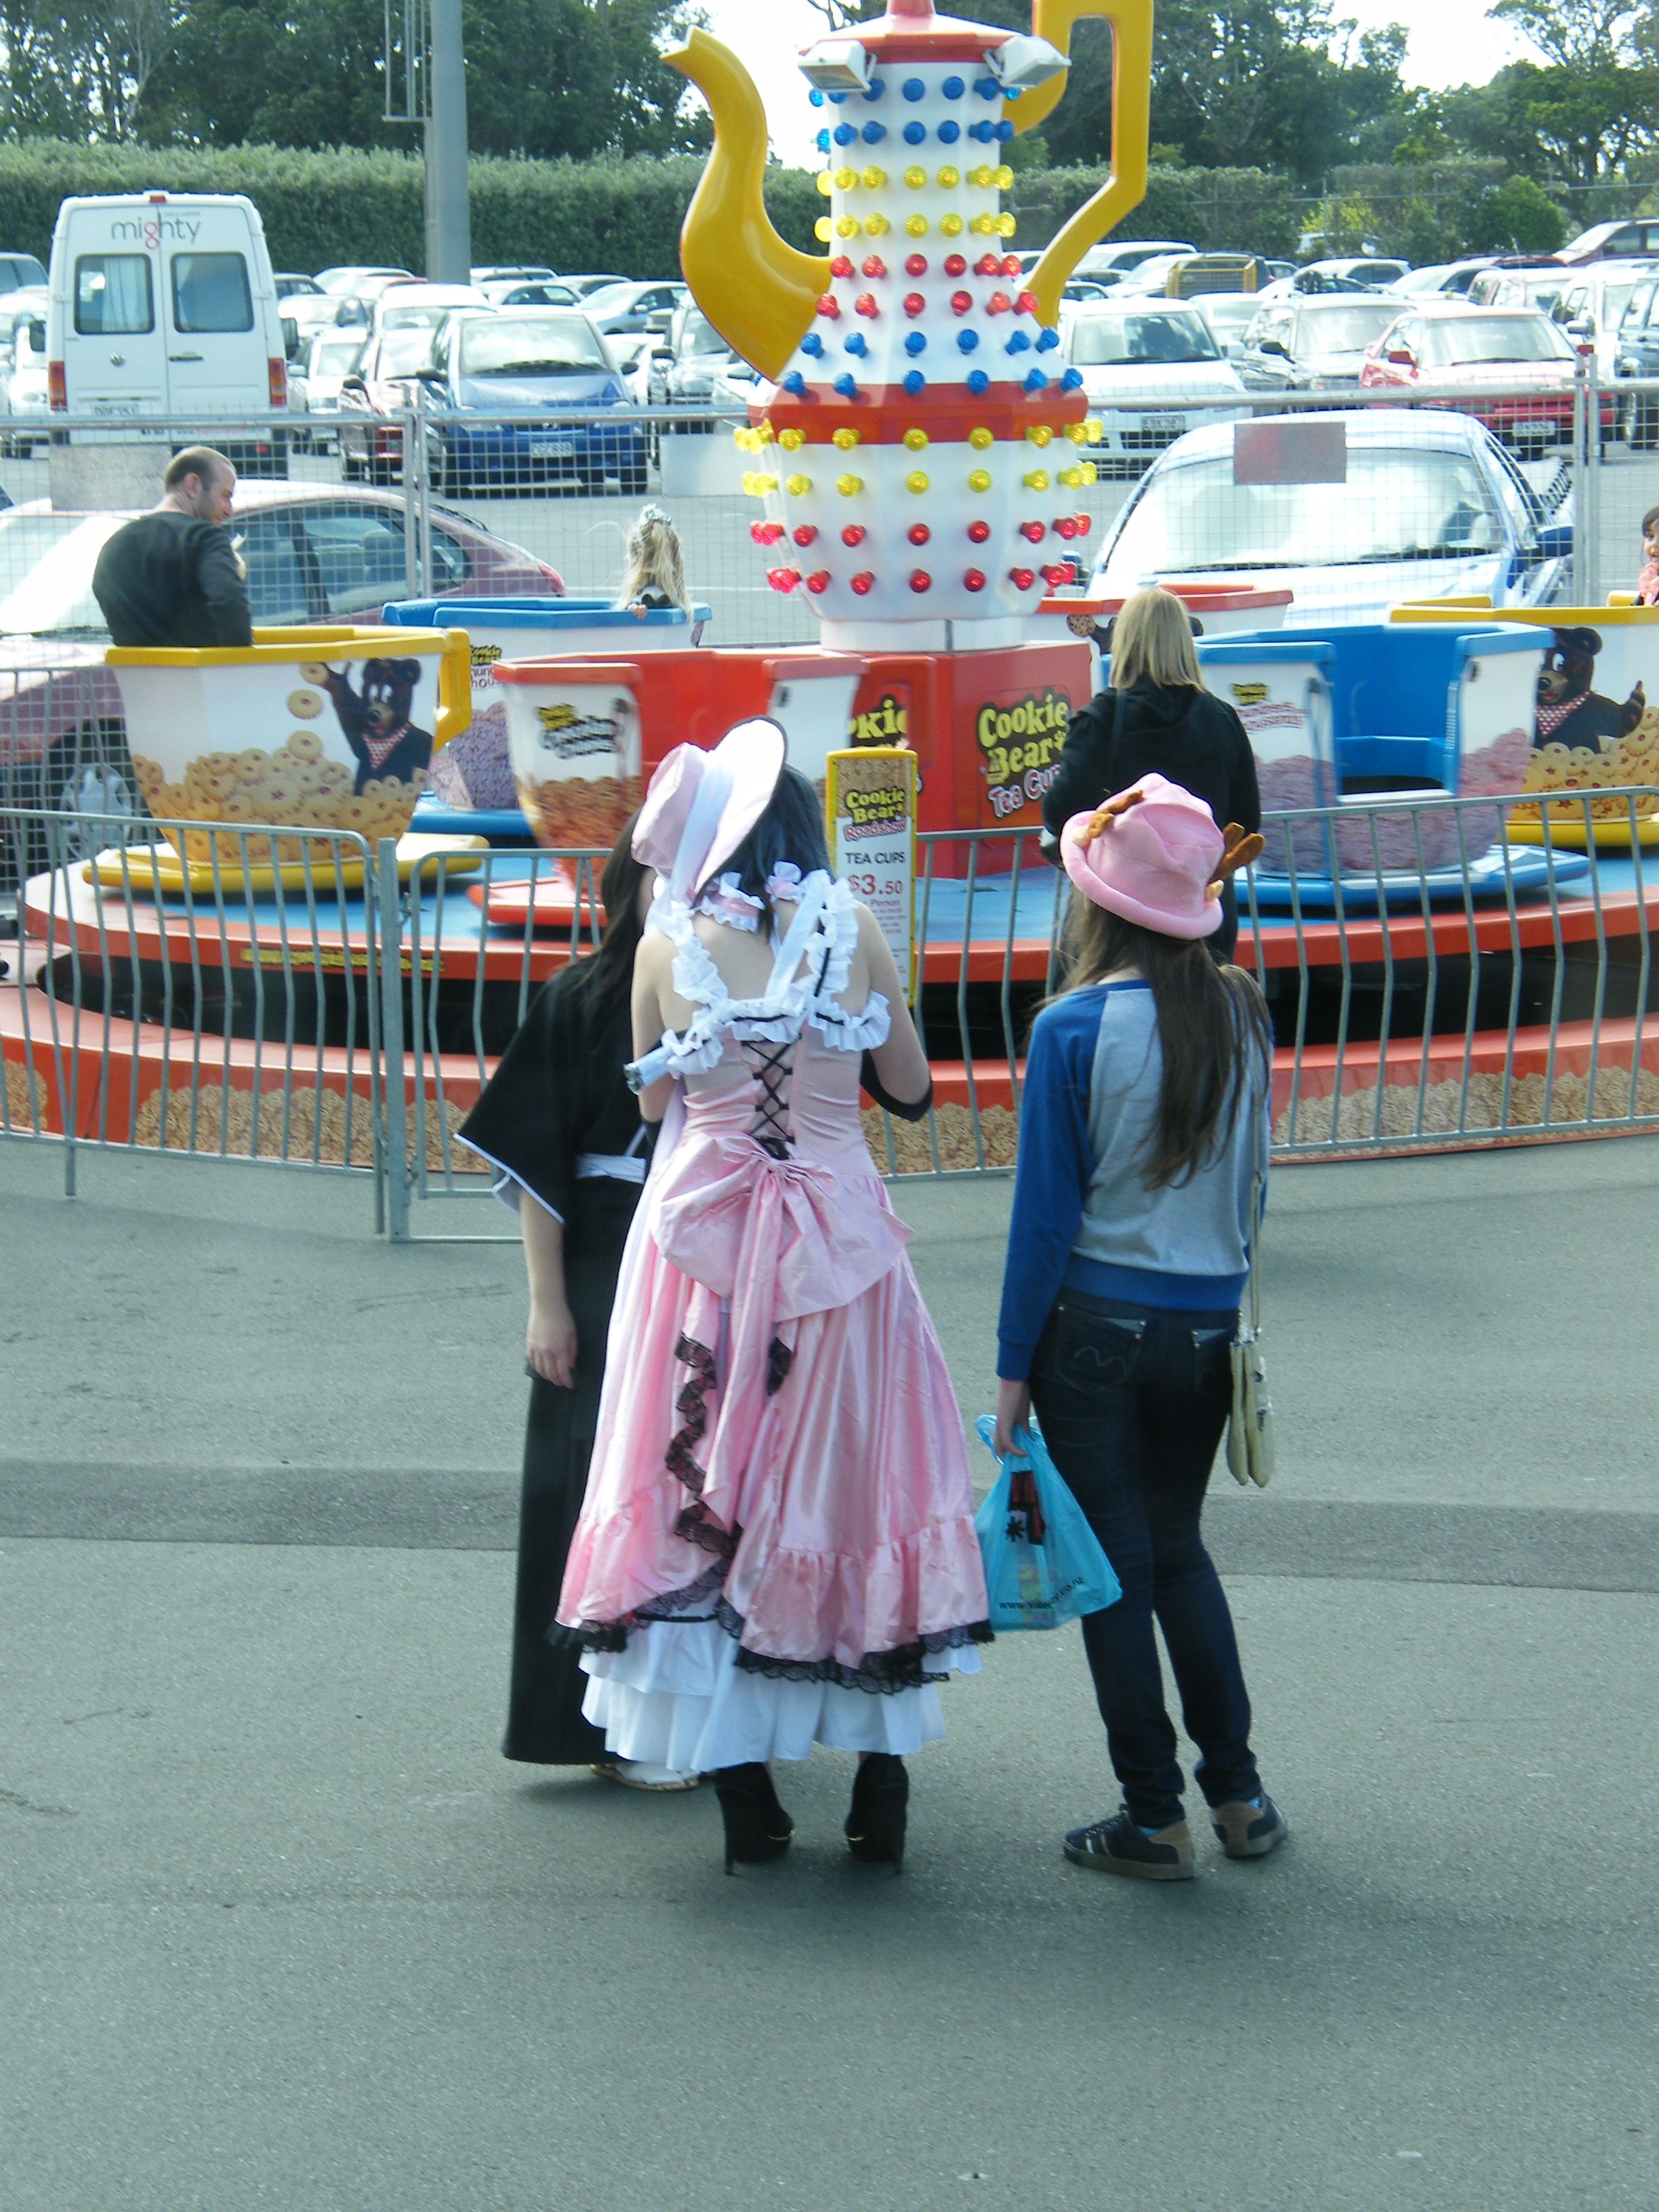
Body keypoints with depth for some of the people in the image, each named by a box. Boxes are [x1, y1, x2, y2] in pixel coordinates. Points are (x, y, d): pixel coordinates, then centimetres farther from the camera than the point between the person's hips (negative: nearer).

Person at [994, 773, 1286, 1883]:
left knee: (1117, 1563, 6)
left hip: (1097, 1323, -4)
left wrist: (1015, 1362, -4)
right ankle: (1239, 1791, 18)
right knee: (1179, 1547, 20)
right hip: (1209, 1326, 5)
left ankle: (1155, 1817, 11)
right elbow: (1251, 1179, 9)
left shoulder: (1077, 1028, -14)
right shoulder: (1240, 1013, 0)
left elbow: (1048, 1210, -11)